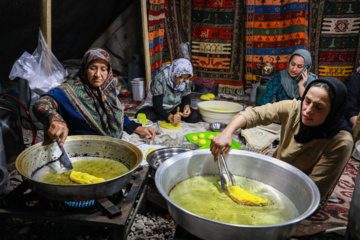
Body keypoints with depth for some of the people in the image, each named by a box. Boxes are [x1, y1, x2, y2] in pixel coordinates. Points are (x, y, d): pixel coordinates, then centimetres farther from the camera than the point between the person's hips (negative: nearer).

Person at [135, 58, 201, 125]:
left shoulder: (185, 81, -11)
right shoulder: (160, 79, -26)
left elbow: (186, 97, 4)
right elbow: (157, 104, -28)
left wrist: (186, 106, -21)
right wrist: (170, 117, -43)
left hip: (174, 108, 3)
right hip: (157, 108, -2)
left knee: (195, 116, -22)